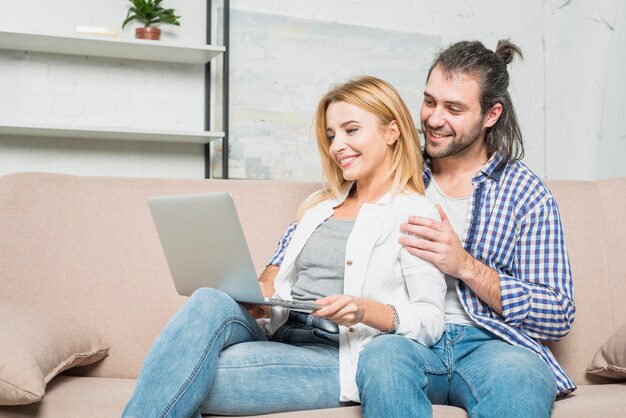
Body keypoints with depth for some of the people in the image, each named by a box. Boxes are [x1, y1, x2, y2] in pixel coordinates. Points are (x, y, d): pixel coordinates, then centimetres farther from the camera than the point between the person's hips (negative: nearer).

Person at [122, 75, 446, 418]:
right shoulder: (319, 204, 23)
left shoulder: (415, 213, 2)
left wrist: (366, 310, -21)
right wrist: (261, 297, -1)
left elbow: (431, 322, -4)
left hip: (338, 357, -5)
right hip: (278, 336, 6)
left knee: (190, 380, -29)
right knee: (212, 302, -29)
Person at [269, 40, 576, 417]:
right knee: (383, 357, -35)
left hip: (488, 343, -1)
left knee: (518, 374, -37)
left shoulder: (527, 194, 6)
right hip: (404, 339, 2)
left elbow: (558, 318, 1)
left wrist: (466, 266, -11)